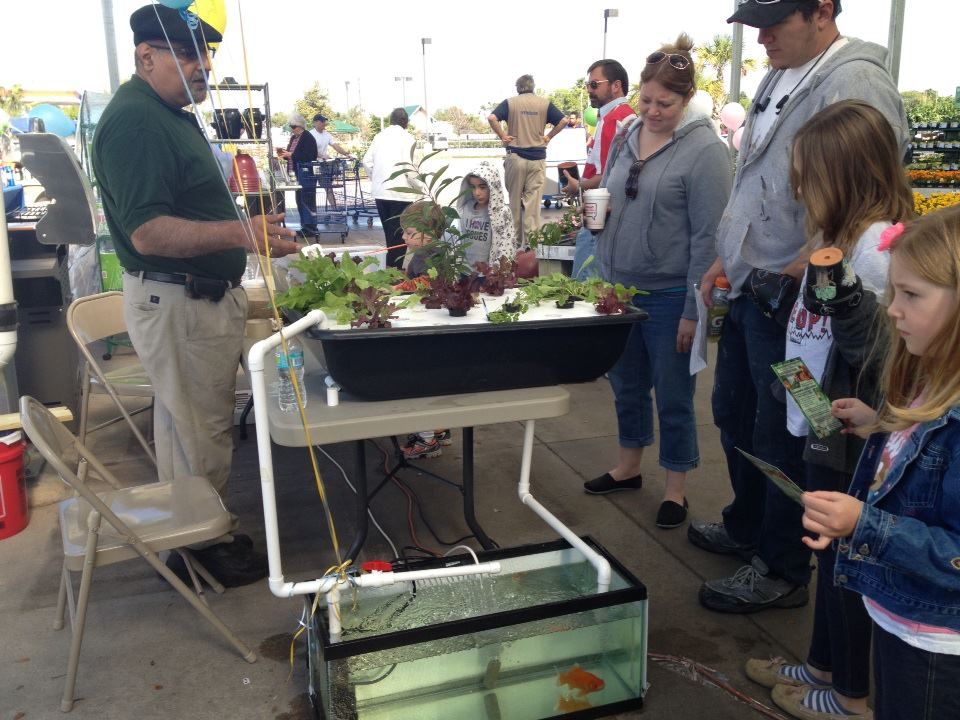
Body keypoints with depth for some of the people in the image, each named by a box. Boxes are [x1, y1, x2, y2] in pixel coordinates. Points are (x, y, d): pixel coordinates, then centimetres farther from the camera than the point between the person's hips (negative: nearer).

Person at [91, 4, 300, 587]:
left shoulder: (173, 116, 14)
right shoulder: (133, 122, -19)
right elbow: (148, 233, -28)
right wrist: (240, 233, -36)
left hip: (209, 294, 11)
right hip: (176, 302, -11)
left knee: (206, 422, 18)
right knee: (198, 432, 1)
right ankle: (199, 547, 17)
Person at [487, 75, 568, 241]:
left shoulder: (510, 102, 2)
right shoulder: (545, 103, 4)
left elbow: (492, 118, -10)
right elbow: (563, 121, -1)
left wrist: (502, 136, -2)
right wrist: (549, 137, 5)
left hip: (515, 156, 0)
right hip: (538, 157, 0)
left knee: (514, 199, 10)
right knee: (533, 201, 1)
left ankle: (515, 238, 17)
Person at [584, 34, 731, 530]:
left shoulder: (704, 150, -13)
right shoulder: (626, 137, 5)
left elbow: (708, 237, -15)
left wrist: (694, 310, -16)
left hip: (669, 296, -6)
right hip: (619, 286, 6)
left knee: (672, 395, 7)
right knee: (627, 383, 19)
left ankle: (675, 489, 23)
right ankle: (628, 466, 38)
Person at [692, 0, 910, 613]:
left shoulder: (855, 82, -16)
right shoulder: (781, 80, 14)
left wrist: (797, 270, -24)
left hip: (793, 299, -9)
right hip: (751, 288, 9)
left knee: (780, 437, 2)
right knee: (734, 414, 20)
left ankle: (782, 572, 21)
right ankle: (748, 527, 41)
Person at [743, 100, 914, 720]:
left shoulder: (879, 246, -21)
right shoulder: (838, 235, 8)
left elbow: (875, 349, -26)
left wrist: (841, 294, -37)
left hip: (849, 435, -9)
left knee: (844, 558, 7)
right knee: (828, 551, 21)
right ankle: (823, 665, 39)